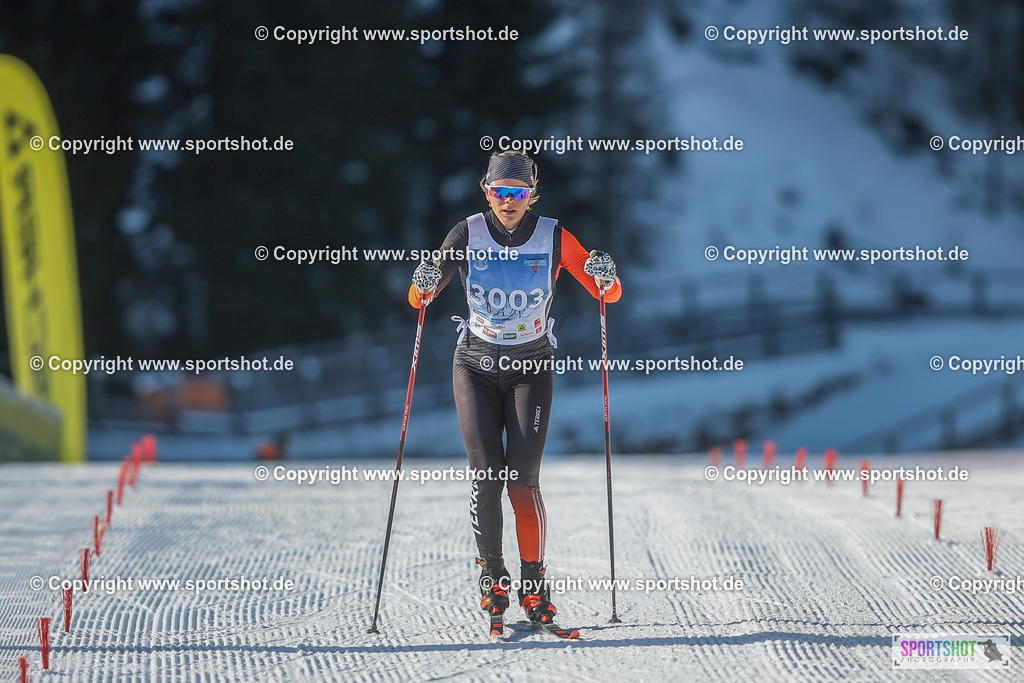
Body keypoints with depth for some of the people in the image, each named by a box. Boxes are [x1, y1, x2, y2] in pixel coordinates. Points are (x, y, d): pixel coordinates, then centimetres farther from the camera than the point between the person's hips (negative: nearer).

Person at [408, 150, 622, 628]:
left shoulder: (553, 237, -8)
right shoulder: (468, 235, -7)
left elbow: (609, 294, -5)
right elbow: (420, 297, -7)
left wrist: (605, 278, -27)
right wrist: (424, 285, -30)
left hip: (532, 366, -1)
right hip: (476, 365, 1)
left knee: (522, 477, -12)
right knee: (486, 474, -11)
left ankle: (533, 581, -1)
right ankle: (491, 572, 7)